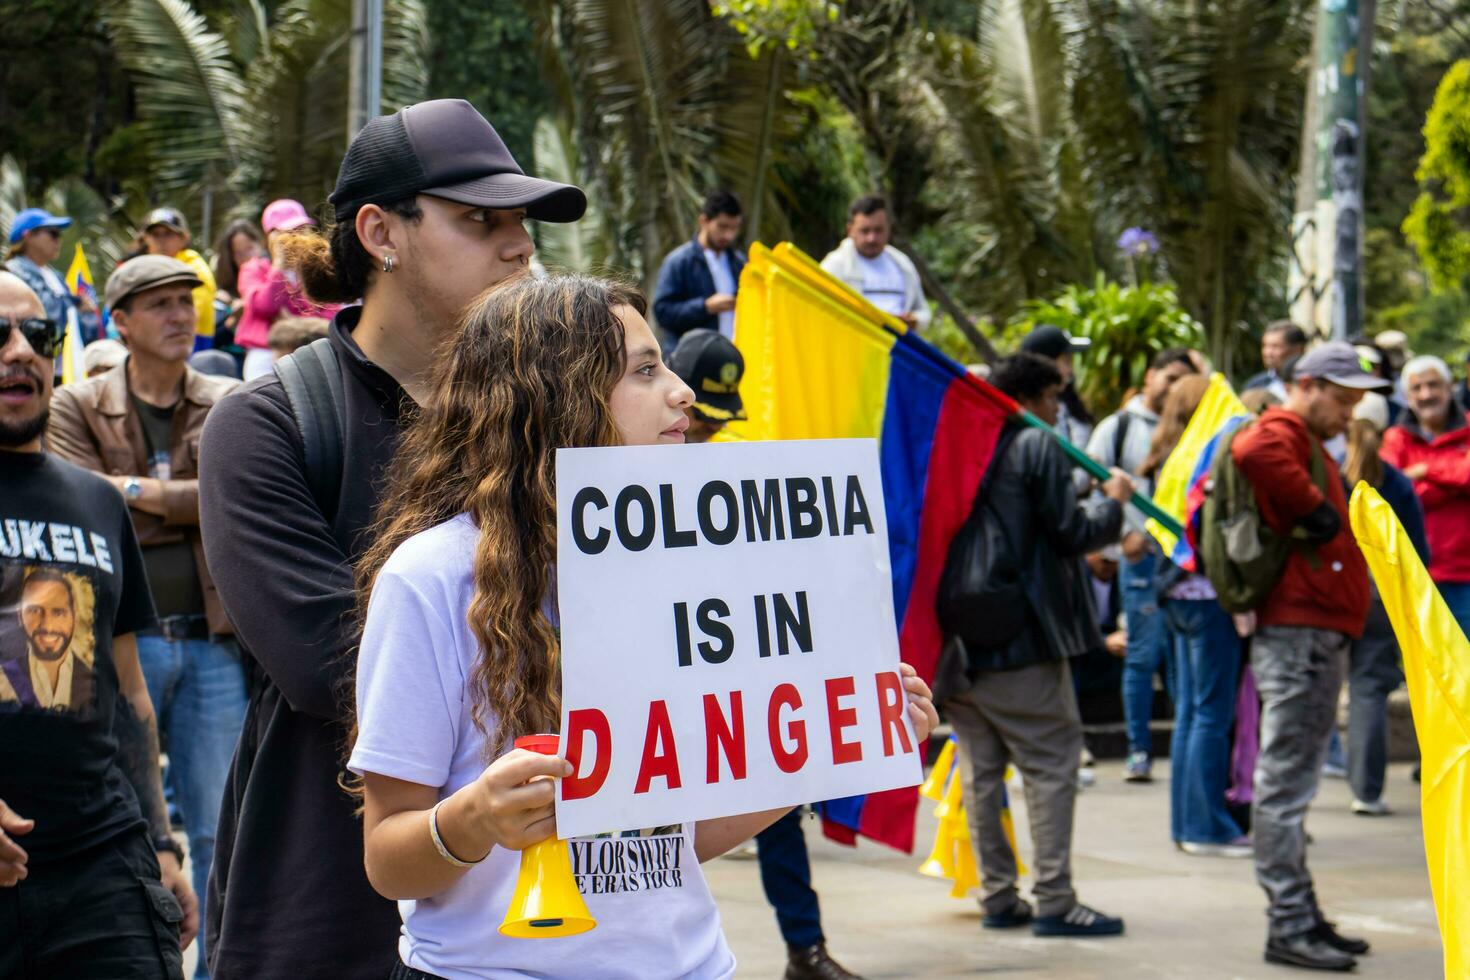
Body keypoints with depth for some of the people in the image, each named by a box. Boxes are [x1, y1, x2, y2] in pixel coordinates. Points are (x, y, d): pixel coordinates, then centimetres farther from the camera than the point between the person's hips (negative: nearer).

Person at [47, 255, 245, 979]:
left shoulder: (230, 405, 10)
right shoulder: (79, 407, 5)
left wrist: (139, 491, -9)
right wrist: (189, 503, -8)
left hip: (212, 641, 2)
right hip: (120, 639, -2)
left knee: (220, 830, 6)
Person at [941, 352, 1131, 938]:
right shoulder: (1037, 448, -9)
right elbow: (1072, 533, -11)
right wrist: (1112, 503, 6)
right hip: (1022, 636, -7)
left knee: (980, 768, 11)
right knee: (1052, 763, -1)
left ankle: (997, 895, 13)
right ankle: (1053, 901, -5)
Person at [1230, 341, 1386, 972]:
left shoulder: (1311, 449, 25)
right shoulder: (1278, 435, -9)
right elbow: (1253, 454, -33)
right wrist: (1311, 512, -22)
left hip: (1318, 636, 11)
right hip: (1295, 635, -11)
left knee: (1292, 784, 15)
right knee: (1285, 784, -8)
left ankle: (1303, 918, 22)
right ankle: (1289, 926, -8)